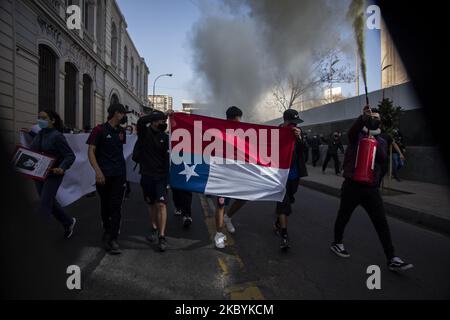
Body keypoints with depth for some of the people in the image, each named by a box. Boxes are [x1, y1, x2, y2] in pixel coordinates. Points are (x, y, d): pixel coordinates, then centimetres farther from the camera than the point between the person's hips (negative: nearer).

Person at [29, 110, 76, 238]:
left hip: (53, 174, -8)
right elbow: (32, 151, 13)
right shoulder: (39, 134, 7)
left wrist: (62, 168, -31)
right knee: (49, 202, 17)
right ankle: (68, 223, 34)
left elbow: (70, 156, -16)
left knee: (44, 206, -10)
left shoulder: (57, 136, -14)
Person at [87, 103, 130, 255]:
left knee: (116, 206, -4)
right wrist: (97, 170, -19)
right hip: (103, 174, -3)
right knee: (105, 205, 12)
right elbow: (91, 151, -8)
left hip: (119, 174, 3)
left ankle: (112, 238, -3)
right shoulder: (100, 130, -4)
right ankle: (107, 229, 33)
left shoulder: (121, 132, 11)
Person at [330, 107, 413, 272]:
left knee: (381, 222, 0)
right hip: (352, 186, -3)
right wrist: (363, 117, -40)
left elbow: (383, 158, -5)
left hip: (371, 188, 4)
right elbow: (352, 131, -25)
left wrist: (374, 141, -15)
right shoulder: (357, 135, 1)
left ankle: (392, 259, 5)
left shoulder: (381, 141, 13)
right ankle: (337, 243, 32)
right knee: (343, 216, 11)